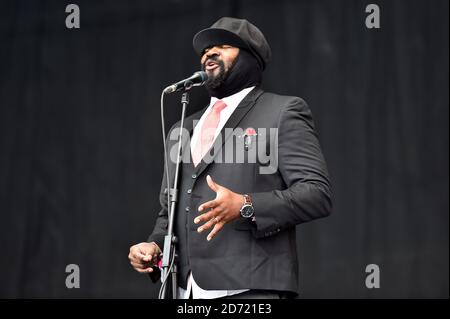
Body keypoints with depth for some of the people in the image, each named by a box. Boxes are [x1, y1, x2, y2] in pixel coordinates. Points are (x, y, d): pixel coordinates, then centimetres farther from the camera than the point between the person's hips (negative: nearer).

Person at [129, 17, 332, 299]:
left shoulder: (283, 113, 4)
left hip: (251, 286, -6)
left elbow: (317, 193, -6)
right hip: (189, 290, 6)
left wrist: (245, 206, -19)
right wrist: (155, 246, 6)